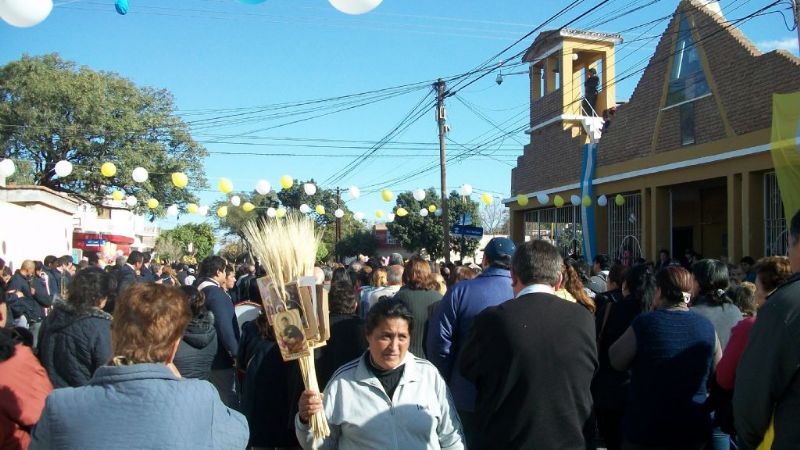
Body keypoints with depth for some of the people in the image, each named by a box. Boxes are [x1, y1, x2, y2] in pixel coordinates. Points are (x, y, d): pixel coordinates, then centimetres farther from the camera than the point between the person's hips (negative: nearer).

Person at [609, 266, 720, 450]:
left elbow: (616, 361, -6)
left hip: (647, 429, -4)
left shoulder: (644, 323, -18)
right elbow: (717, 372, 9)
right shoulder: (707, 326, -5)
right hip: (694, 430, 4)